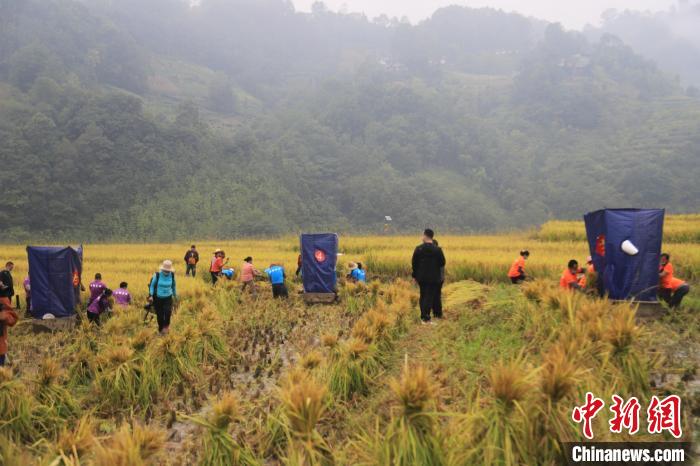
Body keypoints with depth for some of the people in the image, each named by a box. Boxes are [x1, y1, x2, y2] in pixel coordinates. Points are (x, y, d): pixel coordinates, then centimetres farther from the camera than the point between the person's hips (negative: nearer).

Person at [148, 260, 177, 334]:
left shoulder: (172, 275, -5)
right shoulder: (157, 275, -13)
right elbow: (152, 285, -3)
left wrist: (175, 294, 23)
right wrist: (150, 295, -12)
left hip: (168, 298, 1)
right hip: (158, 298, -1)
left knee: (168, 312, -22)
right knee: (160, 315, 3)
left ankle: (166, 326, 2)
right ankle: (161, 330, 23)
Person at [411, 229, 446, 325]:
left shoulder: (418, 249, -5)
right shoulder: (437, 250, -9)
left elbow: (414, 263, -1)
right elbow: (442, 263, -3)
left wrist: (414, 275, 11)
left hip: (422, 277, 2)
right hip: (433, 278, -2)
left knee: (423, 296, 15)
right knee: (430, 297, -1)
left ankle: (423, 317, 18)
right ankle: (426, 318, -9)